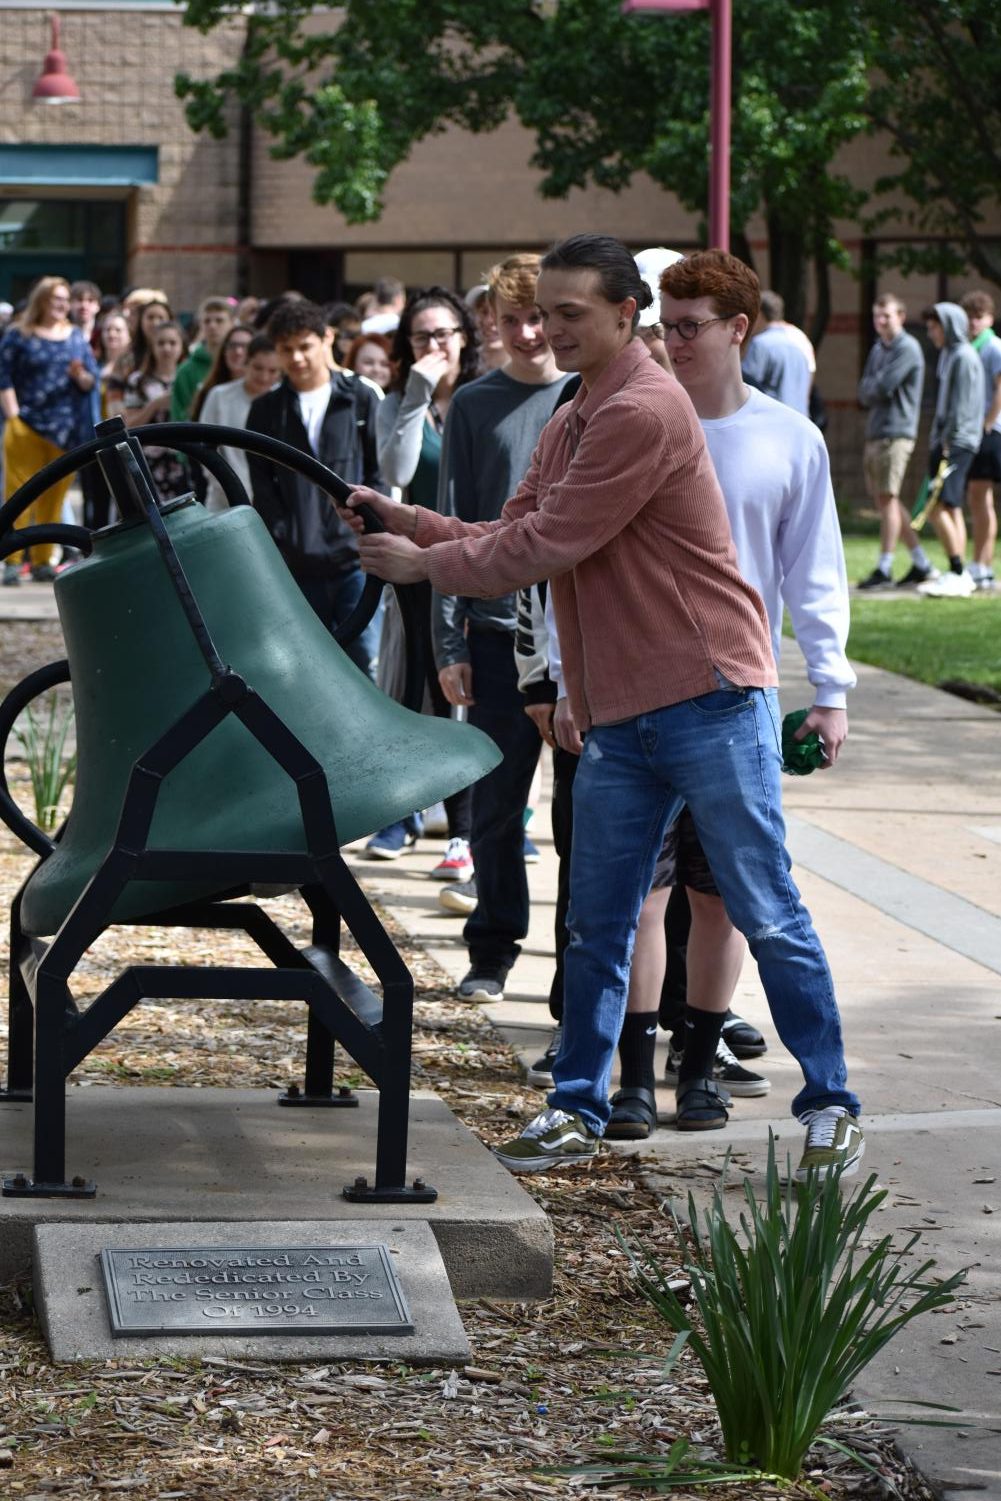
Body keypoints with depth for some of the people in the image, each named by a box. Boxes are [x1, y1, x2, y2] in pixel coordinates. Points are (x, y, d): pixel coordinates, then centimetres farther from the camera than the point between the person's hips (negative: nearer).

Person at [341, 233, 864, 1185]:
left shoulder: (643, 411, -15)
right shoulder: (570, 425, 17)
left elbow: (546, 546, -16)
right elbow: (508, 536, 15)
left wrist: (424, 565, -7)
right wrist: (404, 521, 2)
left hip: (709, 701, -8)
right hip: (618, 715, 9)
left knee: (765, 913, -2)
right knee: (597, 924, 9)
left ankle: (830, 1108, 6)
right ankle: (577, 1111, 17)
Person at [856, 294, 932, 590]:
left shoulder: (907, 348, -9)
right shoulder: (877, 349, 18)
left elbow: (883, 387, -17)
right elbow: (865, 394, 13)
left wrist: (872, 388, 2)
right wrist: (876, 390, -6)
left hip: (896, 432, -9)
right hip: (875, 431, 9)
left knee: (888, 498, -9)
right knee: (885, 499, 9)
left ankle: (884, 569, -7)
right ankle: (922, 564, 14)